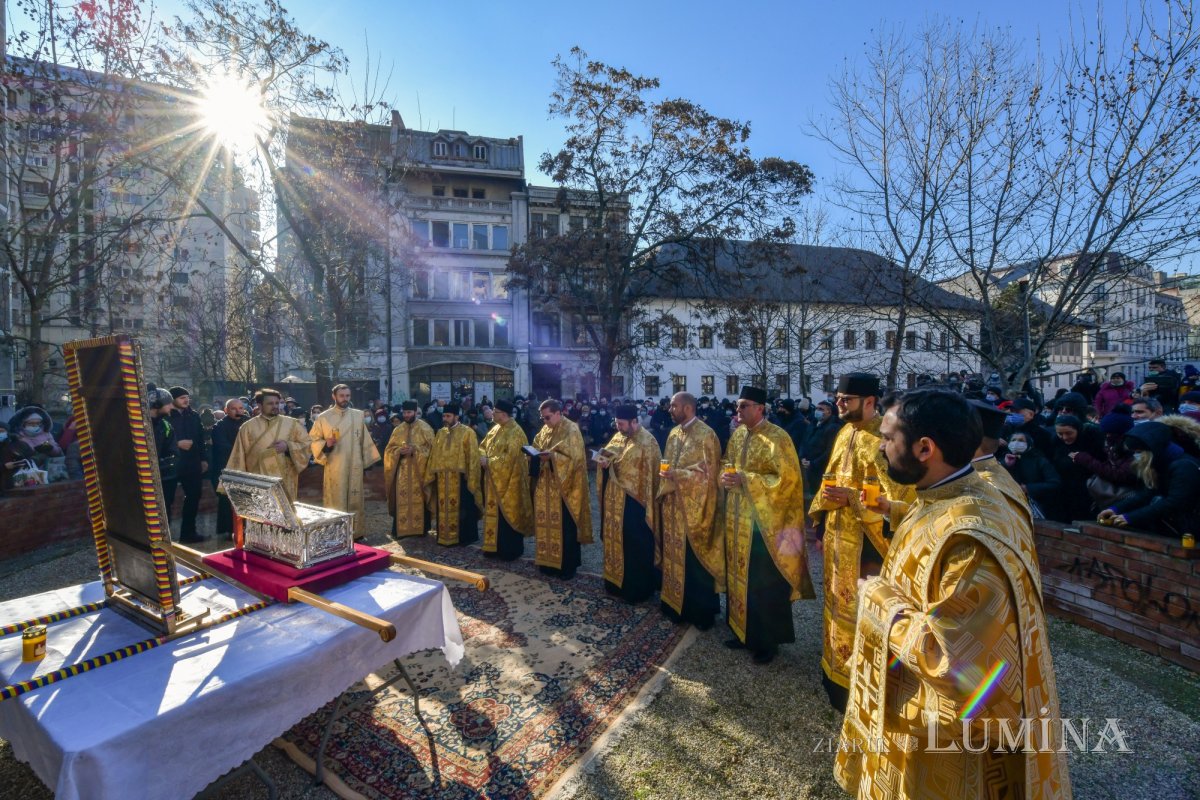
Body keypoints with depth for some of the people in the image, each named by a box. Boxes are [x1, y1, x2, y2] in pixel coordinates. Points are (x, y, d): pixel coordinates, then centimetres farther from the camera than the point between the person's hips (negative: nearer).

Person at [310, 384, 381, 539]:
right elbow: (313, 440, 1)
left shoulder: (358, 416, 6)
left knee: (355, 501, 9)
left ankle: (356, 533, 20)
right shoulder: (324, 417, -1)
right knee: (335, 502, 2)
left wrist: (366, 461, 9)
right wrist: (326, 444, -19)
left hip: (355, 467, 2)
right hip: (334, 468, -2)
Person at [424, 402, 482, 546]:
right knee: (444, 508, 12)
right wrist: (430, 475, 7)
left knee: (462, 509, 3)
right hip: (442, 479, 5)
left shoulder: (467, 432, -6)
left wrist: (471, 480, -13)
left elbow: (473, 457, -9)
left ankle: (465, 537, 15)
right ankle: (445, 536, 24)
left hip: (460, 478, -5)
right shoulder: (440, 433, 11)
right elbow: (434, 456, 12)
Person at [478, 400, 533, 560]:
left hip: (508, 481, -8)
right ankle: (496, 546, 27)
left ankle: (511, 550, 13)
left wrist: (489, 461, -17)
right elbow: (483, 446, 15)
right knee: (494, 513, 15)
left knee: (508, 515, 1)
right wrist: (483, 457, -7)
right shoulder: (495, 428, 9)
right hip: (494, 480, 9)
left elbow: (510, 456, -24)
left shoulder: (515, 432, -17)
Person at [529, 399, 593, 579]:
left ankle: (568, 566, 13)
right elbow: (538, 449, 15)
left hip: (563, 488, -7)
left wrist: (551, 456, -26)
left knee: (565, 526, 1)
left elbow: (575, 457, -19)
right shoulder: (545, 430, 11)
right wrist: (536, 454, -8)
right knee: (547, 523, 12)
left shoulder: (571, 430, -11)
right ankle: (549, 561, 25)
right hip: (546, 486, 7)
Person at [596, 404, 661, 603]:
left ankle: (637, 588, 17)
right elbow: (608, 457, 12)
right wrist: (604, 462, -10)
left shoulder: (646, 442, -14)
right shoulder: (618, 437, 7)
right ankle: (616, 580, 31)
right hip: (615, 499, 7)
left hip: (634, 502, -7)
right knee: (616, 539, 16)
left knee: (635, 545, 3)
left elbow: (650, 474, -15)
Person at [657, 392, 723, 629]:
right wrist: (666, 474, -2)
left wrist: (677, 474, -25)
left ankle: (702, 611, 20)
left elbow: (708, 472, -17)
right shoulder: (673, 433, 9)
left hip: (694, 508, -7)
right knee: (675, 555, 15)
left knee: (695, 560, 4)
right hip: (673, 506, 7)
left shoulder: (706, 435, -14)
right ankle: (676, 603, 31)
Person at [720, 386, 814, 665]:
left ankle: (768, 641, 24)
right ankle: (743, 631, 33)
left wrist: (745, 480, -24)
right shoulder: (737, 435, 7)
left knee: (764, 583, 5)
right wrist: (727, 477, -5)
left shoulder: (777, 438, -15)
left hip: (764, 522, -7)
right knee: (739, 576, 16)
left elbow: (788, 479, -19)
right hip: (737, 519, 7)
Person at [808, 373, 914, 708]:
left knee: (860, 610, 6)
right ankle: (836, 668, 40)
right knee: (837, 603, 21)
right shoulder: (845, 432, 7)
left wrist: (851, 498, -26)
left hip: (865, 542, -8)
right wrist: (822, 523, 14)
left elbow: (899, 498, -19)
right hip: (837, 536, 8)